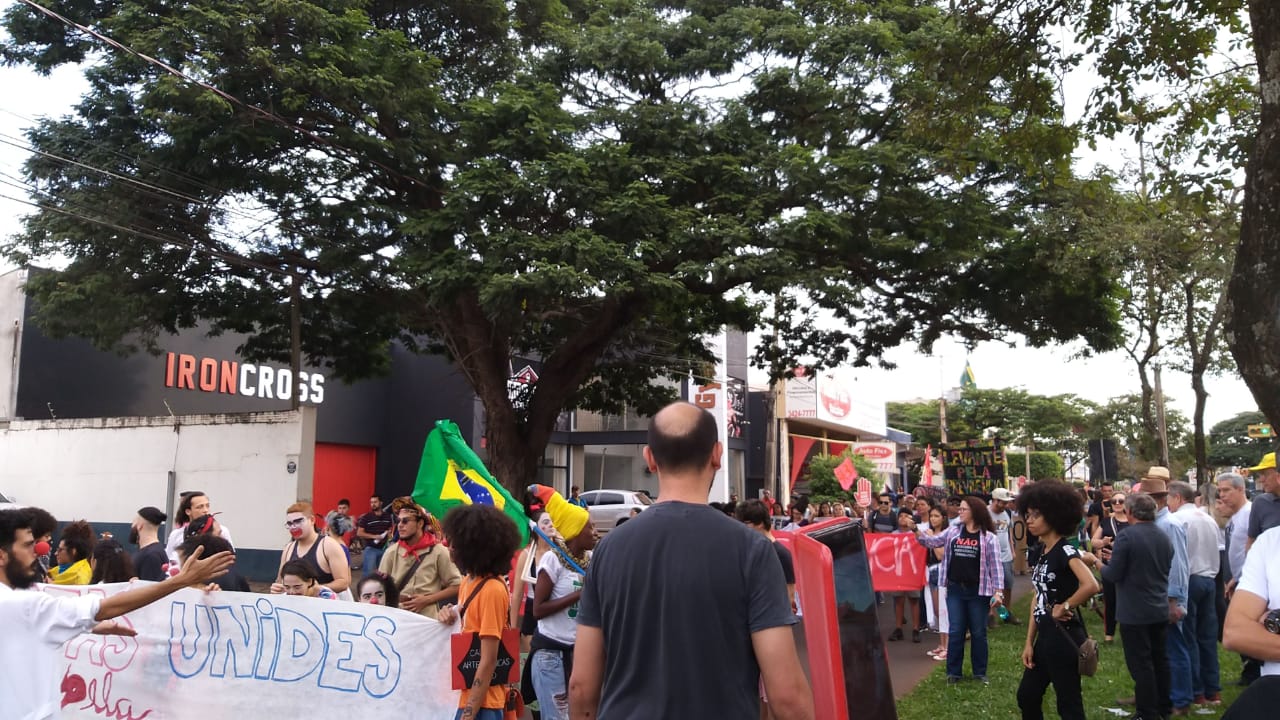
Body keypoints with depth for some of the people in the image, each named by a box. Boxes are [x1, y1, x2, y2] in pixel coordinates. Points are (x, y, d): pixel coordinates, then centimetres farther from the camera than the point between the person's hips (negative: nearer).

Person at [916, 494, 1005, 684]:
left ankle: (980, 672, 21)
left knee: (978, 632, 8)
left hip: (978, 591, -3)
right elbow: (933, 541, 3)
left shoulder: (989, 537, -6)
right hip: (955, 589, 3)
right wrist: (916, 531, -12)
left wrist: (998, 591, -15)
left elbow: (995, 565, -8)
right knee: (955, 631, 7)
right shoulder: (953, 531, 5)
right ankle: (954, 671, 16)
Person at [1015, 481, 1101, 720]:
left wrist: (1063, 607, -19)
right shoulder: (1043, 554, 9)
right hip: (1046, 636, 9)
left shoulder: (1066, 551, -16)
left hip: (1064, 636, -9)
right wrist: (1029, 642, 10)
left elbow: (1091, 586, -34)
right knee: (1027, 695, 17)